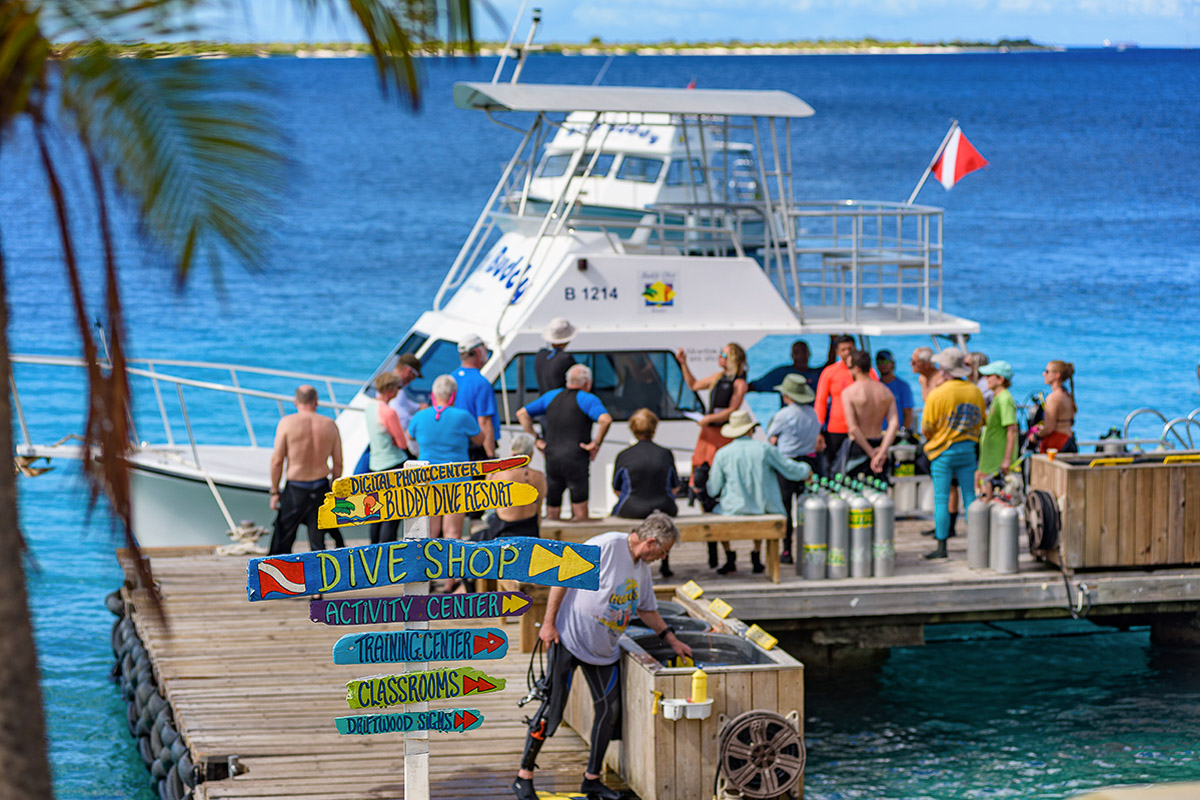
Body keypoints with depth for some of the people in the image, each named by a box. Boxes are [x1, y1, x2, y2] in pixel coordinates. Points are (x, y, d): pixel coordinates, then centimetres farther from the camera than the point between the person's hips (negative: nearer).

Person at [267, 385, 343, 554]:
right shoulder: (329, 425, 1)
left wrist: (274, 492, 0)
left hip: (295, 490, -2)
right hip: (321, 488, 2)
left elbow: (277, 460, -8)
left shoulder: (287, 423, -7)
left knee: (282, 543, 8)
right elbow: (338, 464, 3)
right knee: (318, 542, 7)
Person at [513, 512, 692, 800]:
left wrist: (672, 639, 19)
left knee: (609, 711, 6)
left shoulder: (642, 566, 8)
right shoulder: (606, 546, -19)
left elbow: (647, 609, 23)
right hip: (569, 640, -8)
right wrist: (549, 623, -19)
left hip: (604, 652, 8)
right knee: (551, 711, -6)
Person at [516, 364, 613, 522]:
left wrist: (535, 439, 12)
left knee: (552, 516, 11)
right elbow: (605, 419, -23)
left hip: (551, 459, 5)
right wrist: (596, 443, -10)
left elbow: (522, 414, 16)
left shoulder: (551, 396, 14)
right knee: (580, 517, 1)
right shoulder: (587, 399, -4)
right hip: (576, 460, -5)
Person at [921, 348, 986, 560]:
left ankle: (942, 547, -1)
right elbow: (980, 422, 12)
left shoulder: (937, 394, -14)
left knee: (941, 499, 0)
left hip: (944, 451, -4)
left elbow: (926, 429, -8)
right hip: (968, 450, 4)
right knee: (970, 497, 9)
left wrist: (931, 439, 12)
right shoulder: (975, 391, 1)